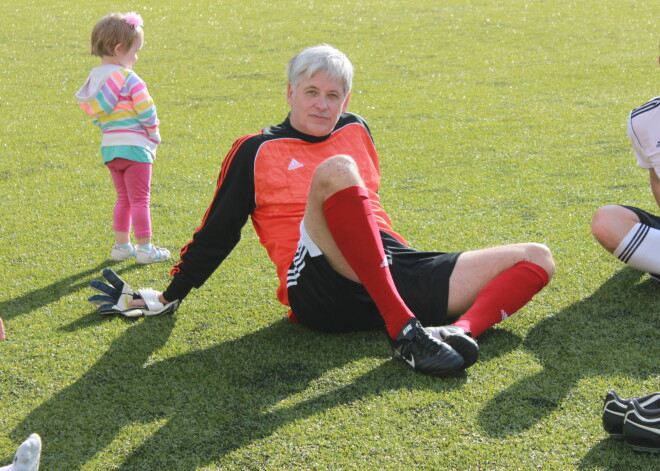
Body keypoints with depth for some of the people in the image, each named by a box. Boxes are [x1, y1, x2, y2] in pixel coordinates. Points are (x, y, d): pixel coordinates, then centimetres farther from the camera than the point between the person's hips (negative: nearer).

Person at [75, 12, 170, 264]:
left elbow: (95, 116, 11)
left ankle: (121, 245, 23)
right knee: (140, 200, 1)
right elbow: (147, 112, -16)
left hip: (109, 148, 7)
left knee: (123, 198, 19)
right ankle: (145, 249, 7)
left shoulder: (94, 80, 9)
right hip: (134, 147, -7)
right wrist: (154, 134, -1)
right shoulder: (129, 78, -14)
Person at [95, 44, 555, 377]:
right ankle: (405, 332, -42)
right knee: (335, 169, -35)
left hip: (397, 269, 6)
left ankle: (460, 330, -36)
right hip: (321, 290, -5)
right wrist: (169, 296, 18)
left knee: (537, 258, -5)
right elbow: (215, 233, 16)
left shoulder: (357, 130, 23)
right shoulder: (255, 152, 11)